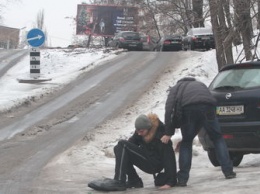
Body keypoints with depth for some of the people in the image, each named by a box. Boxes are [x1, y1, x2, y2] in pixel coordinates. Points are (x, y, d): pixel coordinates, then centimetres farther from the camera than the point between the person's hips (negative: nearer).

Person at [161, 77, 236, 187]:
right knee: (217, 138, 20)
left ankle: (182, 179, 12)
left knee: (186, 142, 16)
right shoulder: (200, 84, 42)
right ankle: (228, 171, 13)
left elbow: (169, 109, 13)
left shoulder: (175, 88, 31)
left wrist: (168, 133, 9)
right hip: (207, 108, 2)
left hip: (189, 110, -2)